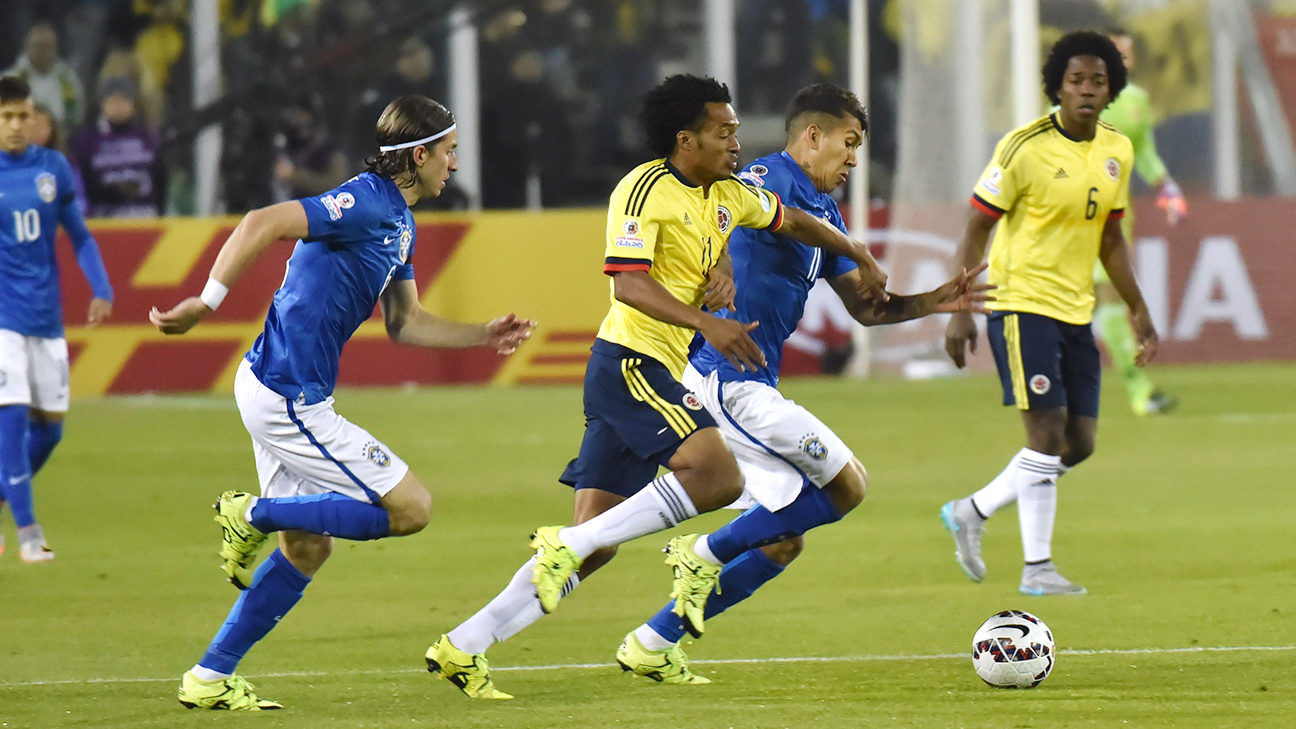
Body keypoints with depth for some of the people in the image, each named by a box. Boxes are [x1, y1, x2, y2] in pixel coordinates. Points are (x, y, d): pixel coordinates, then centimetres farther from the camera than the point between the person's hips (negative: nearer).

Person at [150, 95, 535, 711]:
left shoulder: (400, 224, 15)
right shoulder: (365, 206, -17)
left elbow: (405, 324, 23)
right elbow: (263, 224, -28)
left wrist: (484, 336, 15)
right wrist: (205, 304, -32)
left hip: (285, 395, 11)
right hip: (288, 398, -11)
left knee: (307, 547, 16)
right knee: (411, 508, -8)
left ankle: (210, 678, 18)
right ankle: (256, 515, -3)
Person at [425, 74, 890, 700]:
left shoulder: (730, 196, 15)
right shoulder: (646, 189, -10)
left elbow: (792, 220, 34)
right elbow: (628, 283, -20)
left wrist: (861, 259, 36)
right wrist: (707, 324, -29)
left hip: (657, 371, 9)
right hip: (630, 361, -9)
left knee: (596, 543, 4)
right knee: (716, 474, -25)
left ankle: (464, 648, 4)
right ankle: (566, 547, -21)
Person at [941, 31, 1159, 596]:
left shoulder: (1117, 152, 7)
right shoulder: (1026, 148, -12)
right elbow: (977, 228, -8)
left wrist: (1138, 311, 16)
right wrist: (959, 311, -14)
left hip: (1076, 313, 7)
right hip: (1024, 307, -7)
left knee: (1078, 444, 7)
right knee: (1047, 434, -12)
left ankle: (972, 513, 23)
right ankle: (1037, 569, -4)